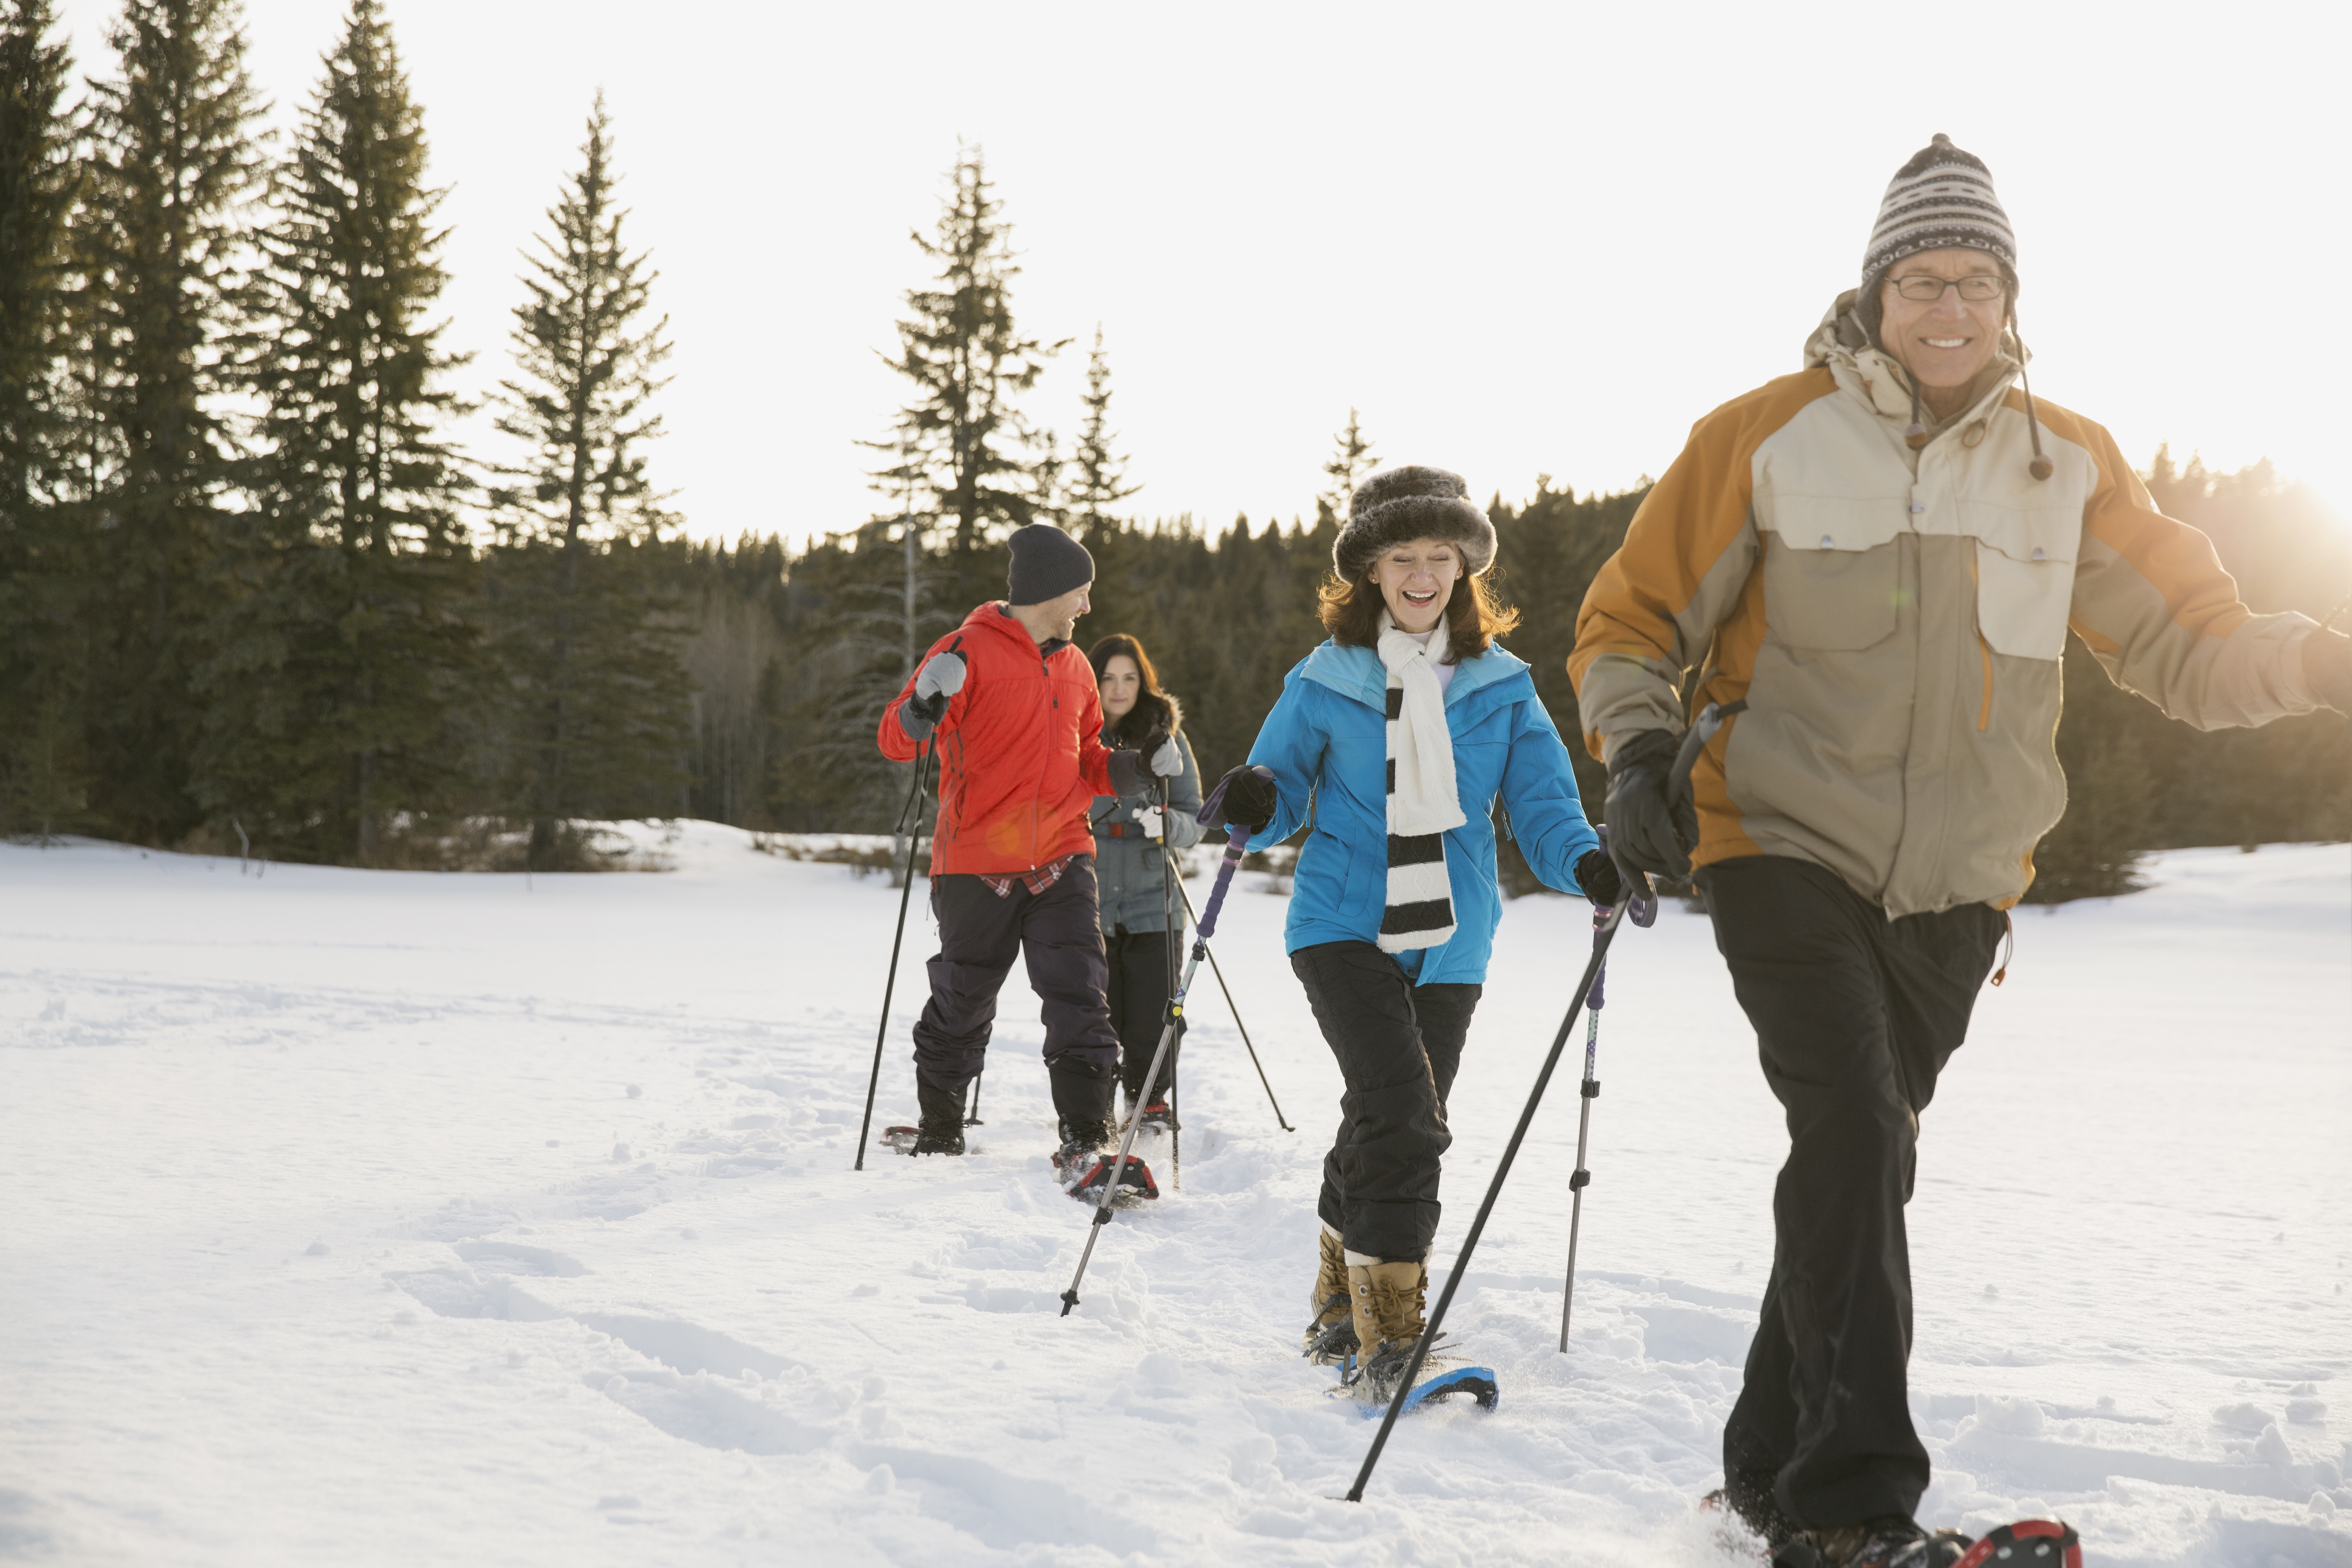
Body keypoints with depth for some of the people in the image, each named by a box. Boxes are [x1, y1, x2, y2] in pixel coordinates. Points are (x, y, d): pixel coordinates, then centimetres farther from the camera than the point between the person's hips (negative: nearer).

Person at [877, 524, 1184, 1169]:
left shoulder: (1075, 667, 15)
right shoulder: (969, 652, -6)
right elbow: (895, 741, -11)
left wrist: (1137, 767, 4)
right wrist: (924, 709, -32)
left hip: (1060, 864, 4)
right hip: (977, 868, -4)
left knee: (1079, 999, -9)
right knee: (962, 1007, 9)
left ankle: (1086, 1140, -8)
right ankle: (939, 1132, 28)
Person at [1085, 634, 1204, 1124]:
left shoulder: (1167, 738, 4)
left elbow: (1195, 823, 1)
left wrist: (1165, 823, -19)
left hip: (1152, 905, 0)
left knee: (1153, 1023, -3)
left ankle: (1151, 1101, 23)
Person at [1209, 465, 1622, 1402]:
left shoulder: (1501, 687, 6)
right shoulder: (1327, 681, 1)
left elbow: (1542, 804, 1)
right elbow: (1288, 789, 6)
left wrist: (1587, 863, -19)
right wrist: (1258, 809, -18)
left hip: (1448, 944, 3)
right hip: (1344, 926, -3)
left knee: (1394, 1129, 11)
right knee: (1401, 1114, -20)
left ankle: (1342, 1299, 32)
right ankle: (1388, 1331, -13)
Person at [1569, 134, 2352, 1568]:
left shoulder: (2069, 464, 3)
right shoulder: (1767, 441, -6)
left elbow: (2188, 641, 4)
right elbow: (1634, 622, 0)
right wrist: (1641, 754, -18)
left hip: (1957, 885, 4)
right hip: (1789, 849, -4)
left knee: (1866, 1160, 11)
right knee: (1854, 1127, -20)